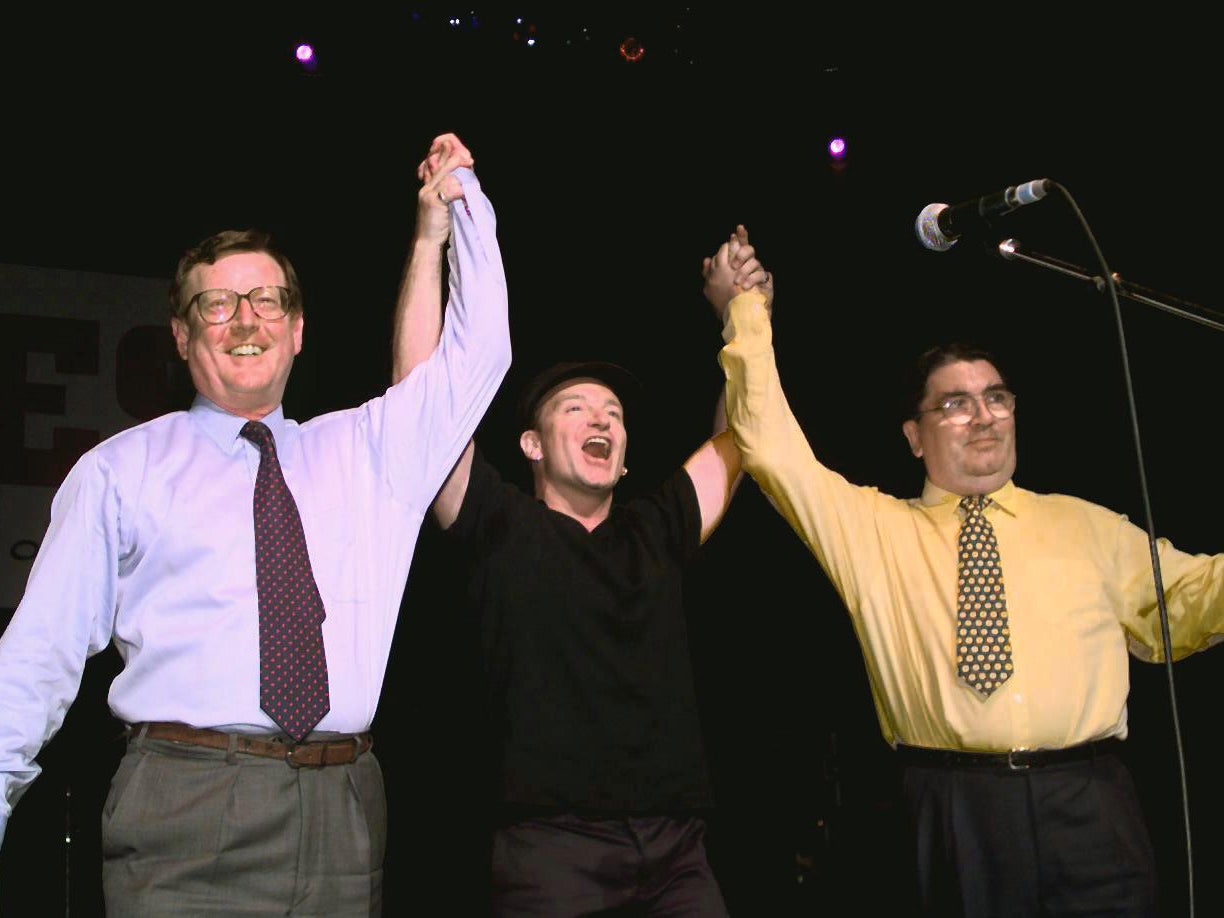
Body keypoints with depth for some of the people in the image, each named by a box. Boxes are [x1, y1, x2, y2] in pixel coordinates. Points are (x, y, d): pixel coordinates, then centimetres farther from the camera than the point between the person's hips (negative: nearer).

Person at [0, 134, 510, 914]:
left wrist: (461, 197, 17)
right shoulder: (121, 470, 7)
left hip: (345, 819, 3)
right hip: (186, 817, -2)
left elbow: (478, 350, 15)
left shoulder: (366, 451, 16)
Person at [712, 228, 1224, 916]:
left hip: (1087, 812, 1)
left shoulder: (1087, 526, 16)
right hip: (954, 818, -1)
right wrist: (747, 315, 5)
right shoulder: (869, 528, 12)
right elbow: (773, 450, 6)